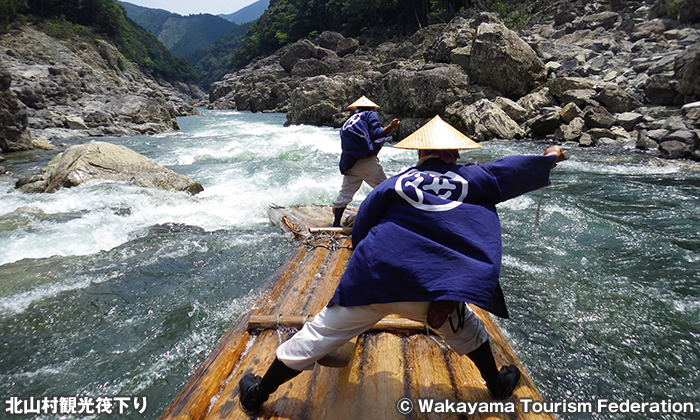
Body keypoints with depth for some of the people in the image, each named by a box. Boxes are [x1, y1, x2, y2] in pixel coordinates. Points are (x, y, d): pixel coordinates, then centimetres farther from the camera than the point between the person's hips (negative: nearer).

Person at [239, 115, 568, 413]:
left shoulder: (392, 185, 8)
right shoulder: (473, 180, 9)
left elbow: (359, 233, 10)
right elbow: (516, 170, 20)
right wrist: (550, 157, 40)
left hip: (372, 283, 0)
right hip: (431, 294, 1)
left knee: (320, 335, 12)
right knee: (463, 327, 31)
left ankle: (257, 395, 26)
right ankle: (498, 385, 49)